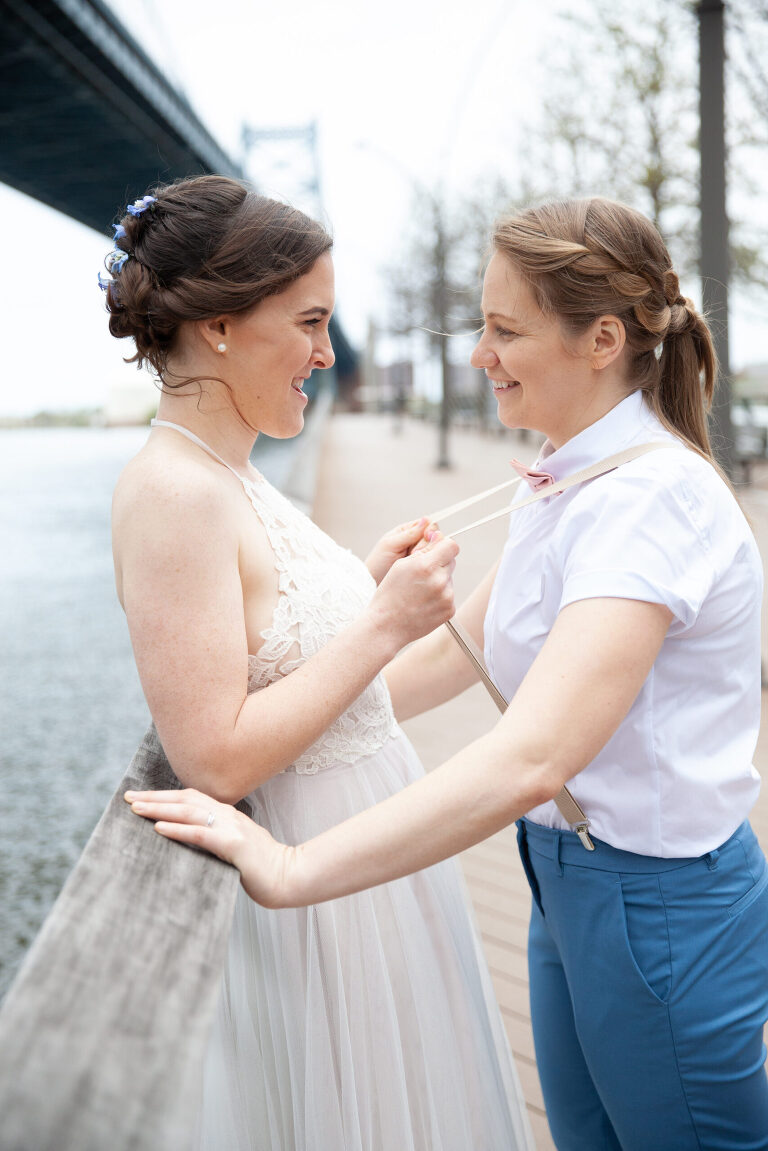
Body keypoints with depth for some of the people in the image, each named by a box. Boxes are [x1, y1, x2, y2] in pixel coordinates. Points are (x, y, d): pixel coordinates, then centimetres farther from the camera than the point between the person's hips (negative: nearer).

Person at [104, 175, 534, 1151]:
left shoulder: (227, 476, 6)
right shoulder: (173, 491, -24)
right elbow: (214, 757, -27)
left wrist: (368, 585, 3)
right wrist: (384, 626, -23)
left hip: (357, 856, 9)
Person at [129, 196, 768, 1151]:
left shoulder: (652, 498, -26)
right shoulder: (561, 484, 4)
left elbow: (529, 760, -37)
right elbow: (452, 649, 14)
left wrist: (291, 870, -34)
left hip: (663, 908, -8)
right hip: (570, 883, 8)